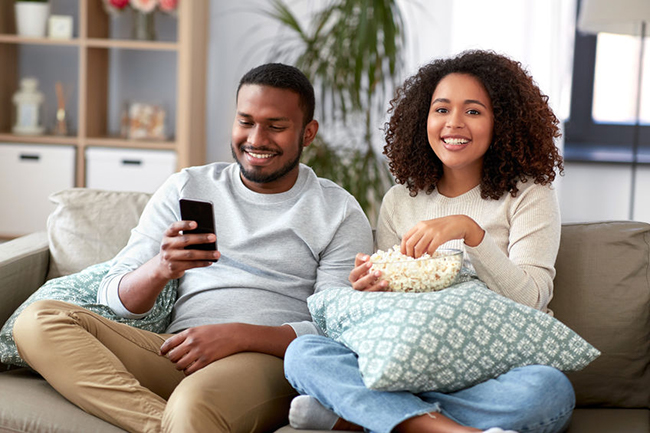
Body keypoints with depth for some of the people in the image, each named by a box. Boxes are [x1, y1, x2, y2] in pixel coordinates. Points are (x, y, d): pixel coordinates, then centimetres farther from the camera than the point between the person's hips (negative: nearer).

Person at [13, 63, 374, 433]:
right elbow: (113, 298, 9)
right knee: (39, 320, -20)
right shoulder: (187, 188, 16)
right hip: (174, 353, 6)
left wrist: (239, 335, -17)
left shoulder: (340, 214, 8)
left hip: (268, 360, -6)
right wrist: (160, 269, -15)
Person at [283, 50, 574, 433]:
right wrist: (374, 290, -11)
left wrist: (469, 230, -23)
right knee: (303, 353, -21)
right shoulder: (399, 202, 13)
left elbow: (530, 299, -9)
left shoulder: (529, 197, 4)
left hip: (497, 369, -2)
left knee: (550, 389, -37)